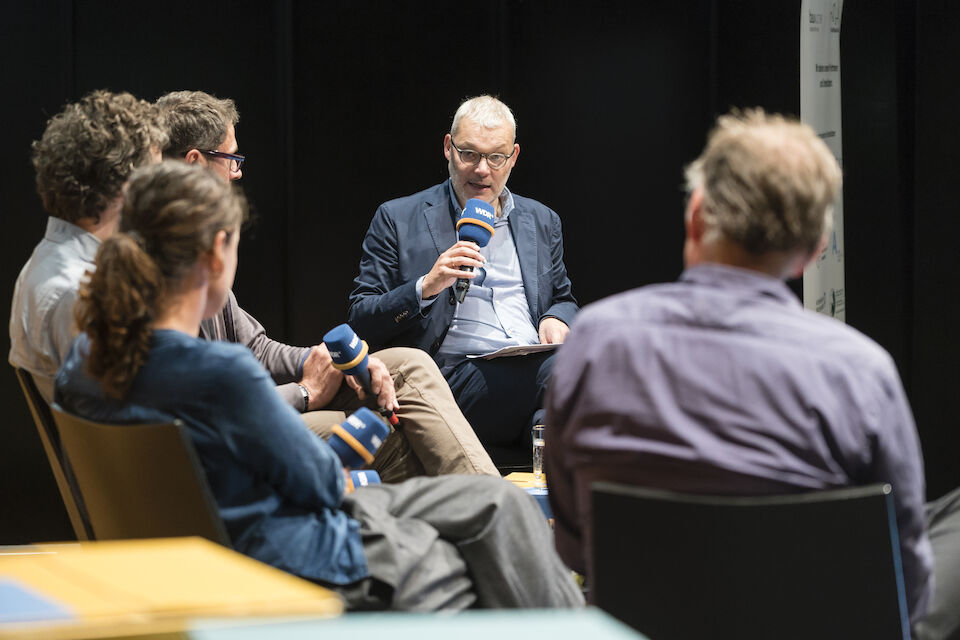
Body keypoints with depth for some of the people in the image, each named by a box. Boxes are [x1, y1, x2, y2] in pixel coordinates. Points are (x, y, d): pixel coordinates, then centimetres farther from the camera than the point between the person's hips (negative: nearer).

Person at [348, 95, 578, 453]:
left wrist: (557, 320, 6)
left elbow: (563, 300, 32)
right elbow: (361, 321, 6)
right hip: (457, 378, -4)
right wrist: (426, 287, -11)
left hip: (535, 365, 4)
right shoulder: (398, 219, 10)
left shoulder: (542, 222, 23)